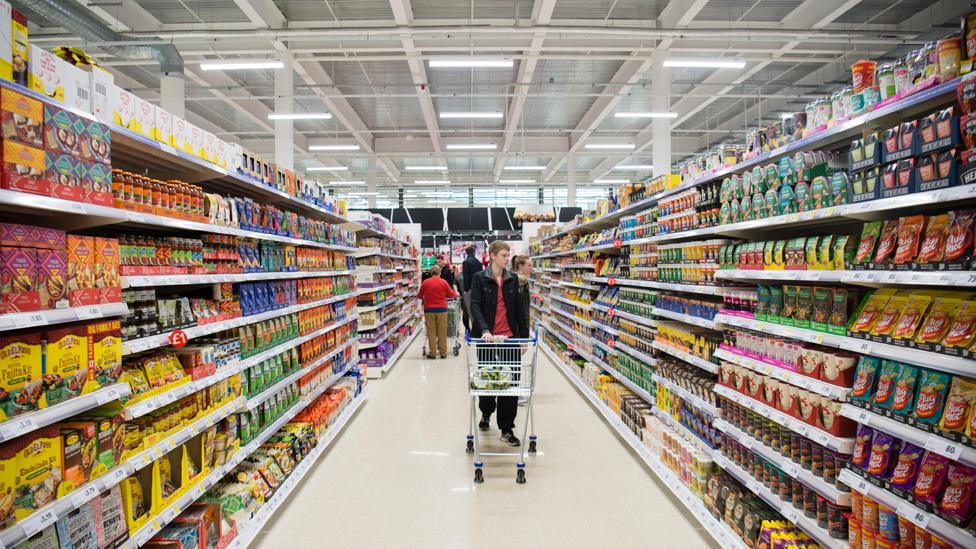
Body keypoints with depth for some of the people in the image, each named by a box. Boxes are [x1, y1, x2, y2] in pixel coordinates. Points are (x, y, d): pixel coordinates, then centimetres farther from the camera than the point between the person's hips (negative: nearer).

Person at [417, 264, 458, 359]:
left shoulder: (425, 282, -1)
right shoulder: (443, 282, -3)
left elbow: (419, 296, 10)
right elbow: (451, 294, 5)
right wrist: (456, 294, 26)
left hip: (429, 309, 0)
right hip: (441, 309, 0)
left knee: (431, 332, 5)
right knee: (442, 332, 6)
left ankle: (432, 352, 7)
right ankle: (443, 352, 10)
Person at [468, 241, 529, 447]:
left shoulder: (513, 279, 8)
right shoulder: (479, 279, -2)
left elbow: (518, 308, 11)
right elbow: (475, 306, -10)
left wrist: (524, 335, 7)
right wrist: (484, 330, -24)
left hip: (510, 337, 2)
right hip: (487, 337, -2)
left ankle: (507, 429, 9)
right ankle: (486, 413, 39)